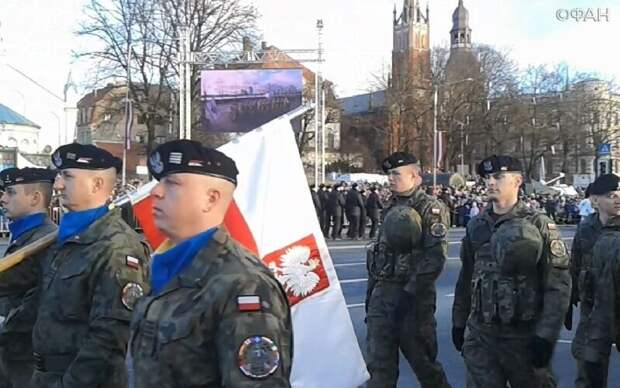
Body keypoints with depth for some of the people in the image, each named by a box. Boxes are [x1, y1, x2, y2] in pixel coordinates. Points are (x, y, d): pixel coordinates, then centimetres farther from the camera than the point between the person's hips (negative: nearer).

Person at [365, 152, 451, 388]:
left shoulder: (431, 209, -7)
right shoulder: (391, 209, 15)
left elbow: (435, 257, -17)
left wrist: (410, 293, -20)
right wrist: (371, 290, 17)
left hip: (414, 298, -6)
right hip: (382, 295, 6)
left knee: (423, 362, 7)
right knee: (378, 365, 5)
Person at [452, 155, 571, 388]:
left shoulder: (539, 226, -8)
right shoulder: (476, 227, 7)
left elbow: (558, 284, -11)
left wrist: (546, 335, -16)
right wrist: (458, 323, 15)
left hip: (524, 335, -3)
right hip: (480, 334, 3)